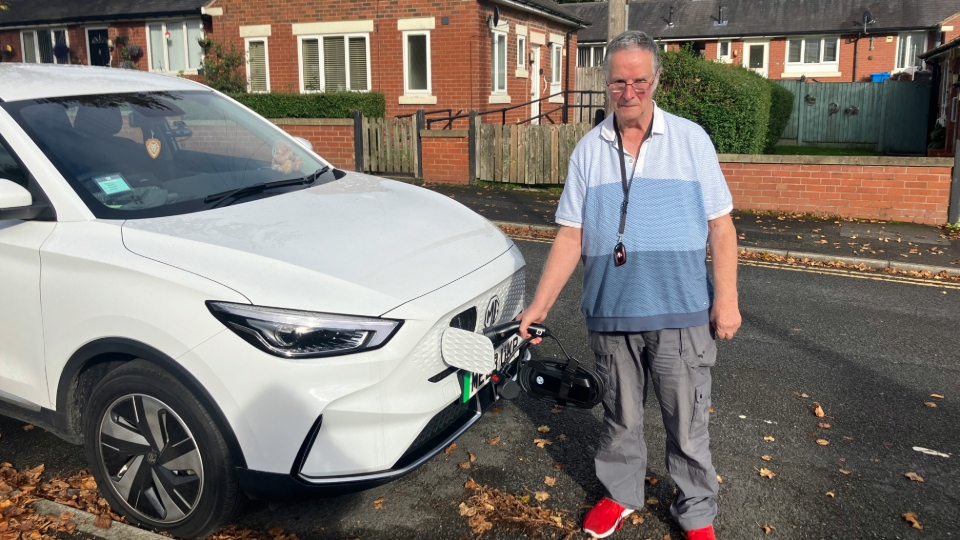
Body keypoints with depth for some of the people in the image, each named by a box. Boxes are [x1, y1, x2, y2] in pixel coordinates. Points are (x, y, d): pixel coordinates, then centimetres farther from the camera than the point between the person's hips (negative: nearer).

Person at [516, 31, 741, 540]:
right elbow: (571, 236, 4)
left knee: (687, 421, 7)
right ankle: (620, 494, 36)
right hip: (610, 312, 2)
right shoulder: (588, 149, 5)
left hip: (681, 312, -1)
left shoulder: (691, 139, 1)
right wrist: (538, 306, -1)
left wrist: (726, 297, -6)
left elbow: (720, 225, 1)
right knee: (620, 416, 15)